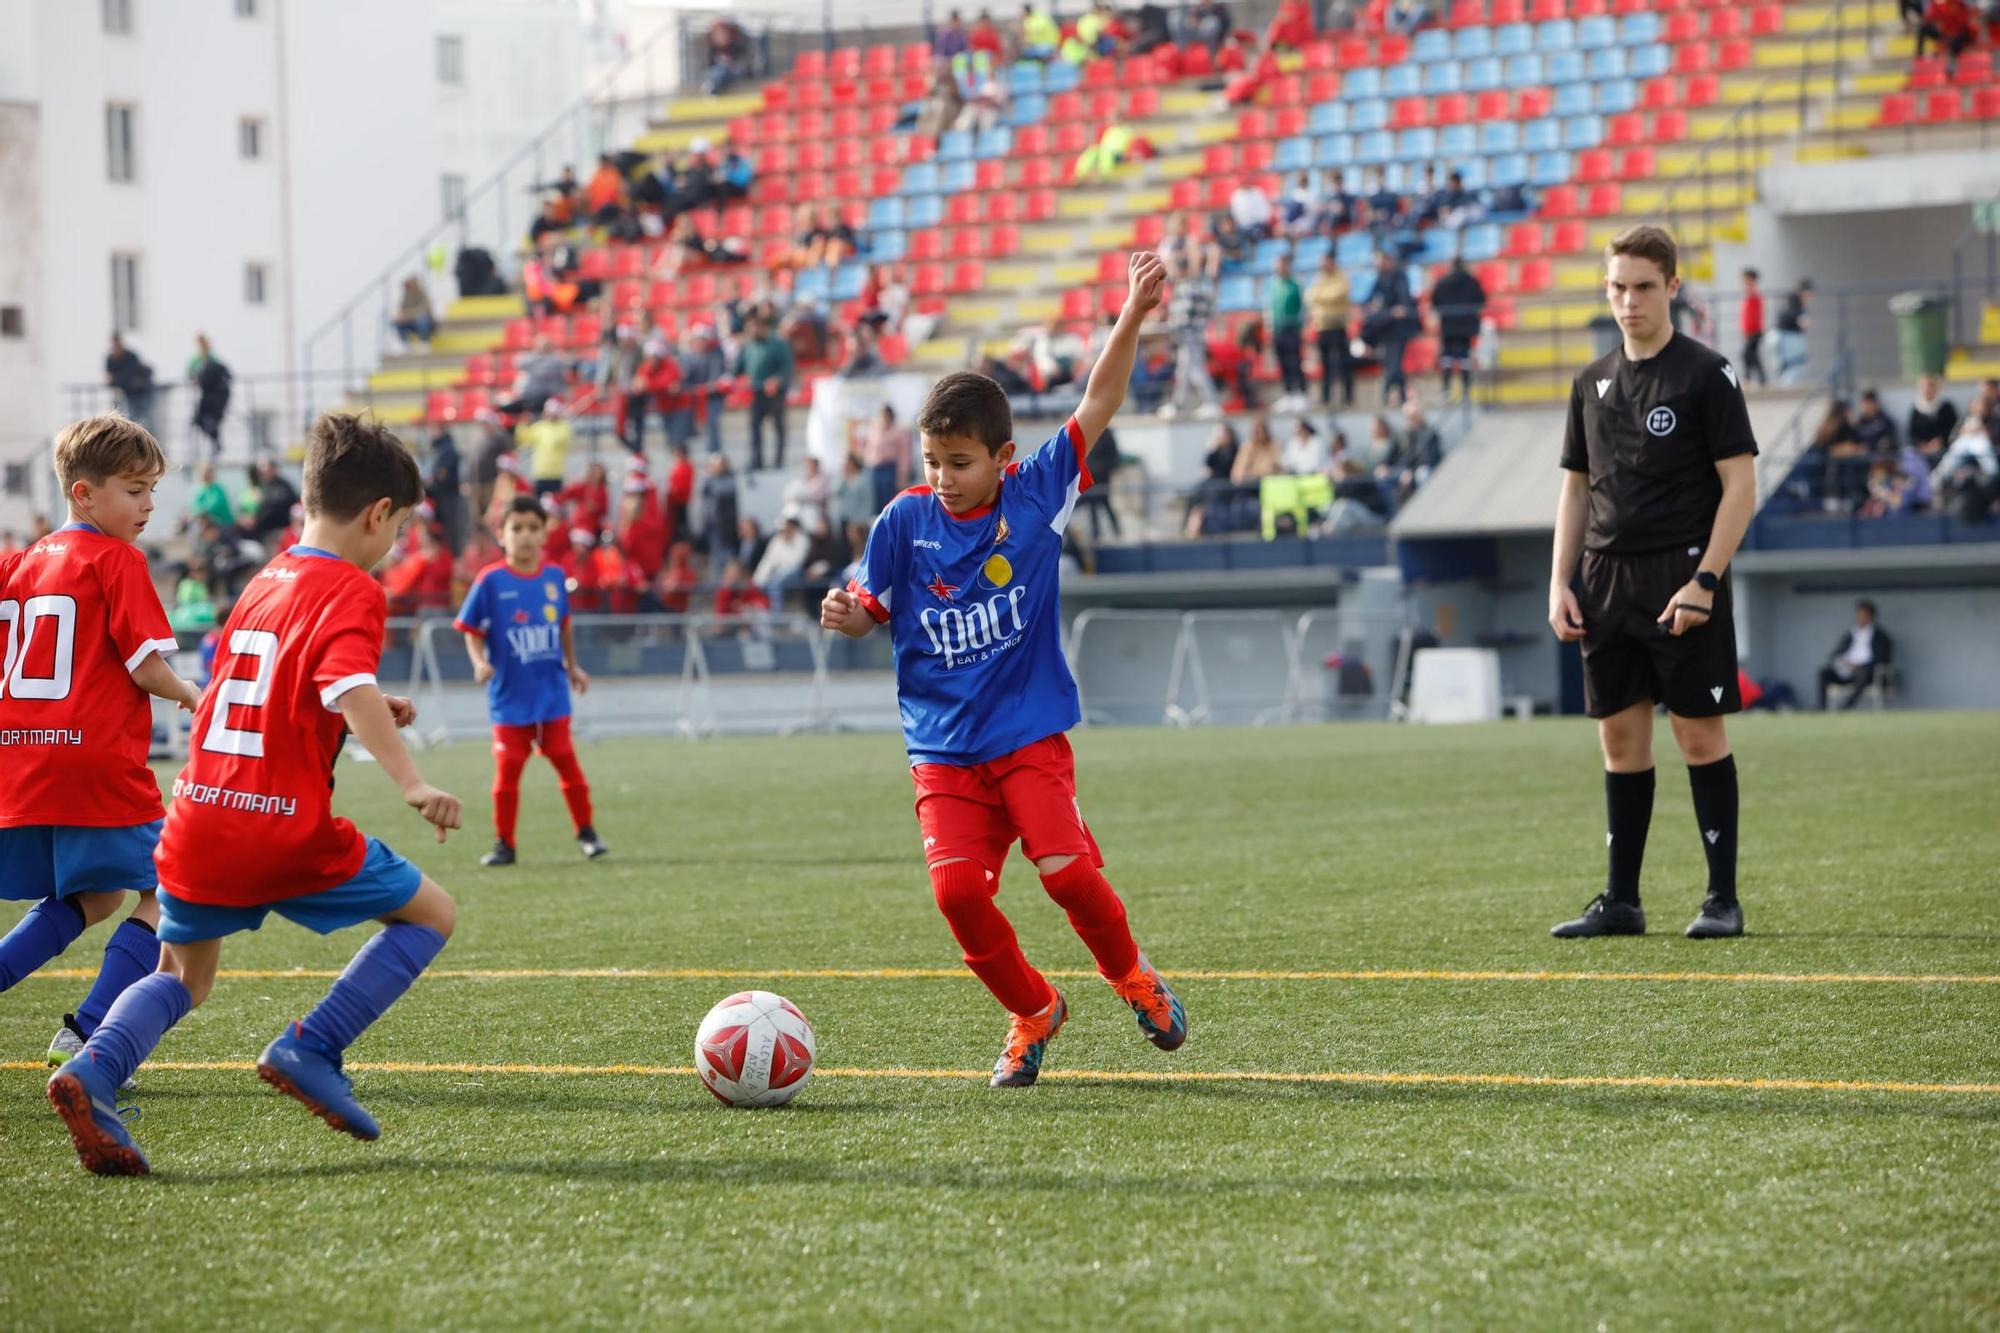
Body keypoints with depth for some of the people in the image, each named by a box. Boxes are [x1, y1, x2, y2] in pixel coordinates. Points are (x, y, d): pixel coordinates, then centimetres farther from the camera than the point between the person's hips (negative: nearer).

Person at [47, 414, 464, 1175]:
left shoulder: (263, 584, 18)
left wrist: (371, 709, 33)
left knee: (184, 977, 24)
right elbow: (349, 689, -24)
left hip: (197, 826, 7)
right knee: (431, 914, 11)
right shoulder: (351, 592, -6)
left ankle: (91, 1072, -6)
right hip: (288, 830, -7)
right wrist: (411, 784, -33)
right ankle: (310, 1050, -4)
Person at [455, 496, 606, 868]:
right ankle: (504, 844, 10)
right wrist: (480, 663, -20)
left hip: (552, 691, 2)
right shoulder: (490, 581, -9)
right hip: (510, 695, -2)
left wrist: (572, 666, 19)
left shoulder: (554, 577, 1)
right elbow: (472, 630, -4)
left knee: (566, 759, 2)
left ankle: (586, 833, 13)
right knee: (508, 768, 1)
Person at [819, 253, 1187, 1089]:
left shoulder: (1035, 494, -3)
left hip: (1031, 736, -1)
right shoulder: (905, 522, -2)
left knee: (1066, 869, -18)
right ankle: (1032, 1012, 10)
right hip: (943, 748, 1)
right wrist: (844, 613, -15)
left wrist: (1133, 317, -13)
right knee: (957, 888, -15)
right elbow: (872, 611, 8)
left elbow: (1096, 408, -4)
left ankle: (1130, 975, 14)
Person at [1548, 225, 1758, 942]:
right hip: (1607, 584, 5)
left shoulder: (1705, 374, -4)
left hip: (1682, 579, -5)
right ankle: (1621, 901, 12)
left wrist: (1704, 580, -16)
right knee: (1621, 738, 7)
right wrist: (1560, 582, 8)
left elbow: (1740, 484, -8)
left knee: (1699, 733, -3)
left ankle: (1723, 896, 3)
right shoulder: (1593, 382, 13)